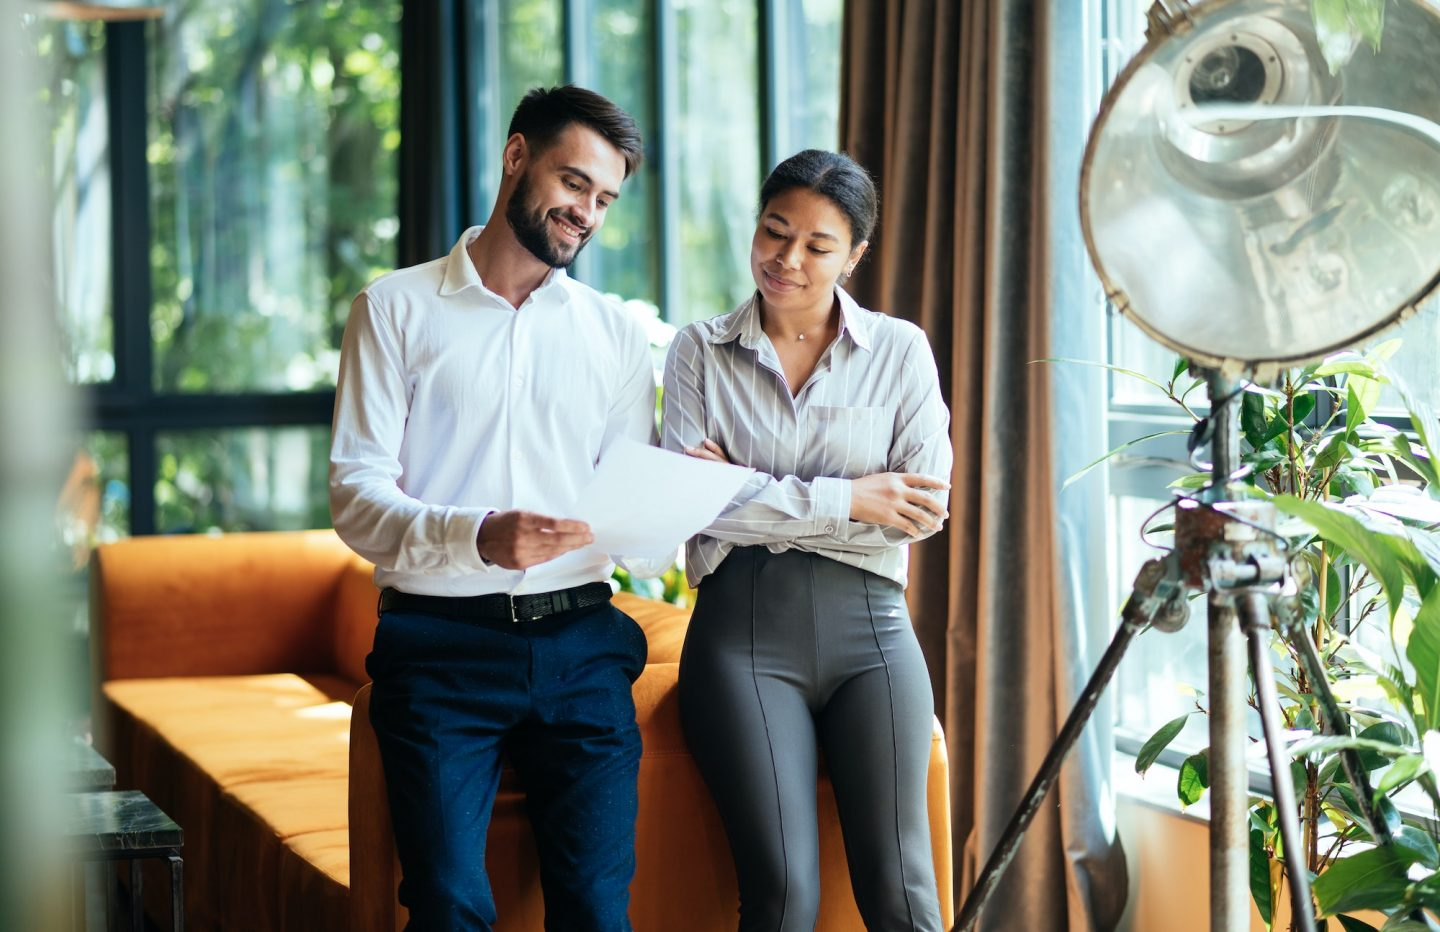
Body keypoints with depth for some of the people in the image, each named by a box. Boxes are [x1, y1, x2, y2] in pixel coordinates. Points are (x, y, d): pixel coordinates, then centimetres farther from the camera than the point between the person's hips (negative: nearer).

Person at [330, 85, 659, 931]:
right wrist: (476, 536, -21)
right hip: (441, 641, -2)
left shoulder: (617, 334, 19)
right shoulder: (397, 308, 8)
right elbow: (357, 496, -3)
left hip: (580, 640, 2)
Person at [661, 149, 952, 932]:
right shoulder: (700, 351, 8)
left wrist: (754, 496, -7)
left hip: (867, 624, 1)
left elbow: (927, 507, -3)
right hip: (743, 629, -1)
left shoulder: (900, 351, 9)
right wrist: (845, 500, -9)